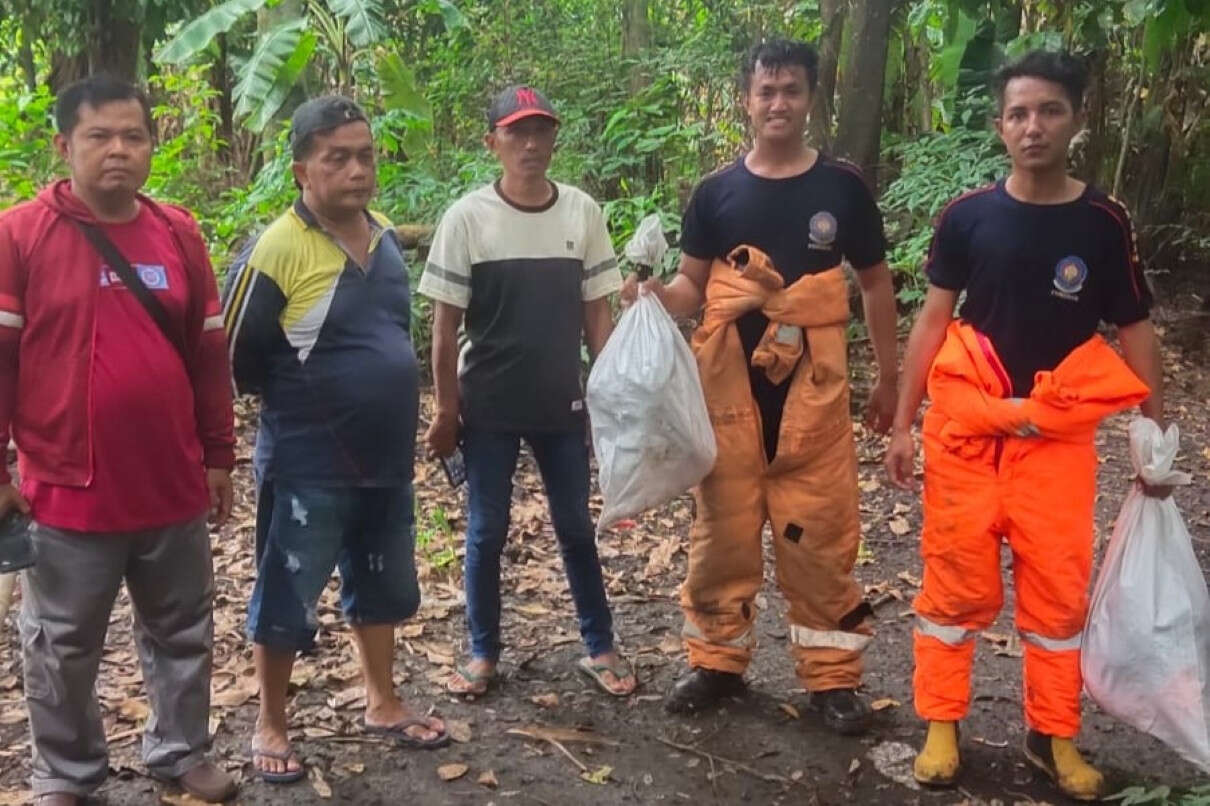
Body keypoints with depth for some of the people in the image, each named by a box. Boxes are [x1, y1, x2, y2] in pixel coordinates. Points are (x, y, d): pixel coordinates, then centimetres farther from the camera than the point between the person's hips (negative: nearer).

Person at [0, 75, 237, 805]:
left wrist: (218, 456, 9)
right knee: (64, 646, 12)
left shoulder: (179, 233, 4)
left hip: (173, 487, 4)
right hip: (69, 490, -3)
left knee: (184, 633, 16)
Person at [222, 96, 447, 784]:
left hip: (387, 460, 7)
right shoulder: (277, 250, -18)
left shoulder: (387, 239, 4)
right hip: (310, 468, -7)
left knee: (381, 588, 20)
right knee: (288, 601, 7)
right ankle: (271, 727, 26)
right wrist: (301, 407, 0)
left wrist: (393, 413, 14)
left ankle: (384, 704, 38)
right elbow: (235, 359, -13)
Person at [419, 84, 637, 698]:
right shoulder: (467, 217, -8)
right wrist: (446, 409, -4)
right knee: (486, 531, 9)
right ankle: (483, 653, 26)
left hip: (562, 404, 2)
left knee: (576, 527, 13)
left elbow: (597, 312, 4)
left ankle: (599, 647, 26)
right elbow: (445, 324, -5)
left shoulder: (582, 212, -1)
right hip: (488, 407, -2)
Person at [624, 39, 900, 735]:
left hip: (812, 384, -1)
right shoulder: (718, 192, 3)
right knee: (724, 526, 8)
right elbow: (692, 286, 7)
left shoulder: (842, 186, 1)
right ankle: (718, 662, 24)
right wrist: (655, 295, -16)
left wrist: (889, 378, 9)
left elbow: (876, 283, 8)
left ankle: (834, 677, 16)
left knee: (820, 530, 3)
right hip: (730, 382, 1)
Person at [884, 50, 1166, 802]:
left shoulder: (1105, 222, -3)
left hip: (1058, 435, 1)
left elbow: (1135, 330, 2)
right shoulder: (967, 215, -3)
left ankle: (1055, 735, 23)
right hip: (966, 427, 0)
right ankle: (941, 724, 19)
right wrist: (903, 423, 0)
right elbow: (934, 319, 2)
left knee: (1059, 585, 7)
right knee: (956, 576, 5)